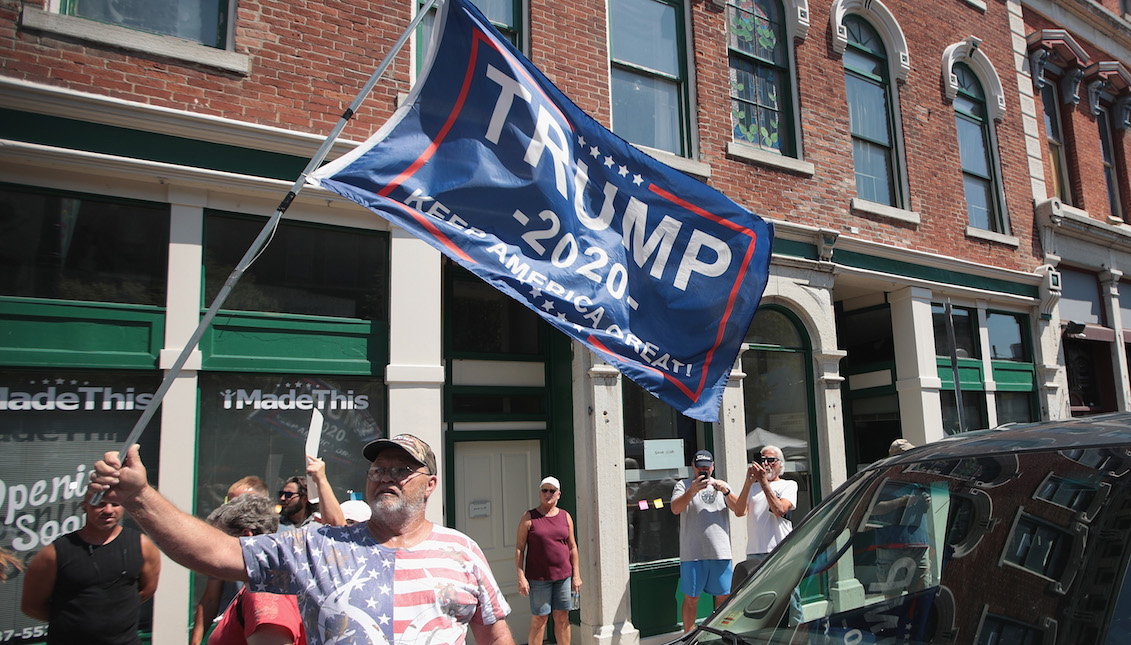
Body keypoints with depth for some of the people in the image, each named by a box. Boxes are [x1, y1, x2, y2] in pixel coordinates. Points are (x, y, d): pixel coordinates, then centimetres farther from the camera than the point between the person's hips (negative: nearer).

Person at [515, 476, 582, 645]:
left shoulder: (565, 516, 8)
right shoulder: (529, 517, -2)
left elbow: (572, 547, 11)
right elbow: (519, 548, -4)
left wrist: (576, 575, 8)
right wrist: (521, 577, -10)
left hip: (563, 575, 3)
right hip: (538, 578, -3)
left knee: (562, 617, 8)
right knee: (539, 619, -2)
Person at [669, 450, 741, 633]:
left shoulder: (722, 485, 15)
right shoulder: (683, 485, 6)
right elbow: (675, 508, -11)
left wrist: (726, 491, -17)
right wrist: (692, 491, -26)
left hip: (721, 551, 3)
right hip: (692, 553, -3)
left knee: (724, 596, 7)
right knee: (691, 598, 2)